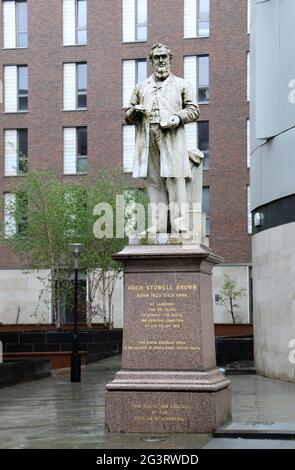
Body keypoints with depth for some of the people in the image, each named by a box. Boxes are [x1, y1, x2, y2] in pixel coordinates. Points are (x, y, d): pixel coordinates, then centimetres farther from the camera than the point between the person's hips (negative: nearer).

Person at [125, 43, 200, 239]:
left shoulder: (182, 85, 18)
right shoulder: (141, 87, 24)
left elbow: (194, 110, 10)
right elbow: (128, 116, 23)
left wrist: (178, 117, -10)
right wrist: (135, 112, -1)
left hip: (172, 139, -2)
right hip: (148, 140, 3)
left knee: (175, 181, -11)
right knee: (154, 183, -2)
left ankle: (179, 225, -14)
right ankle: (157, 226, -4)